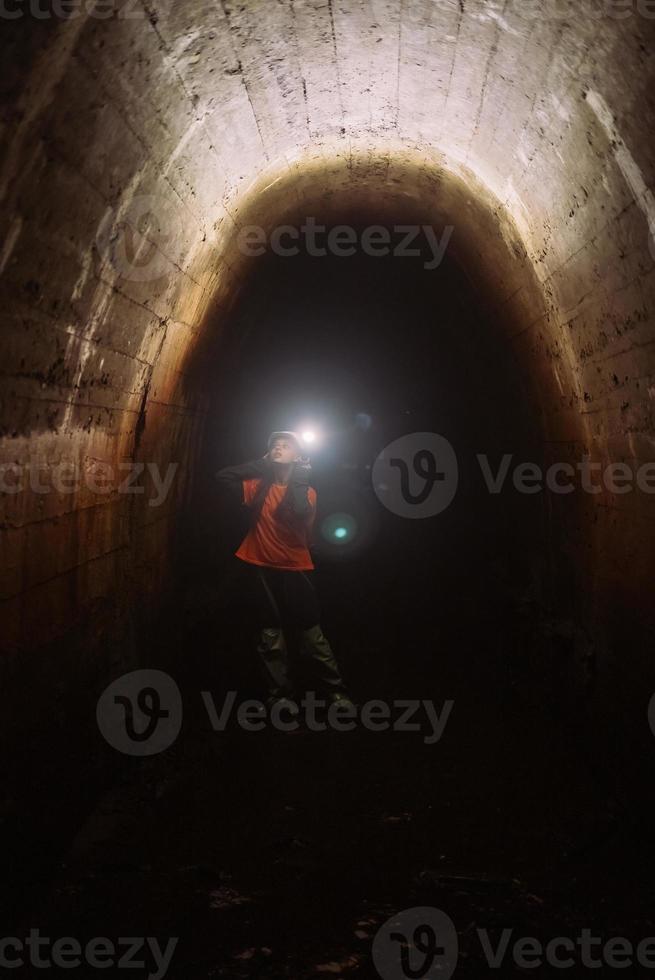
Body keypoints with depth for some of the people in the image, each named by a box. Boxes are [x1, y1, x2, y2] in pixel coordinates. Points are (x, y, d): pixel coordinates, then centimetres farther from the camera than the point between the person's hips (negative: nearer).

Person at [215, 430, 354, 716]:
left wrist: (298, 479, -15)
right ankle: (280, 695, 19)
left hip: (295, 569, -2)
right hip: (262, 568, 2)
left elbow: (301, 512, -27)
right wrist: (261, 464, -5)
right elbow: (222, 476, -6)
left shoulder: (306, 491, -4)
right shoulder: (258, 486, 3)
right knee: (270, 637, 8)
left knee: (312, 635, 2)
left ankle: (336, 693, 13)